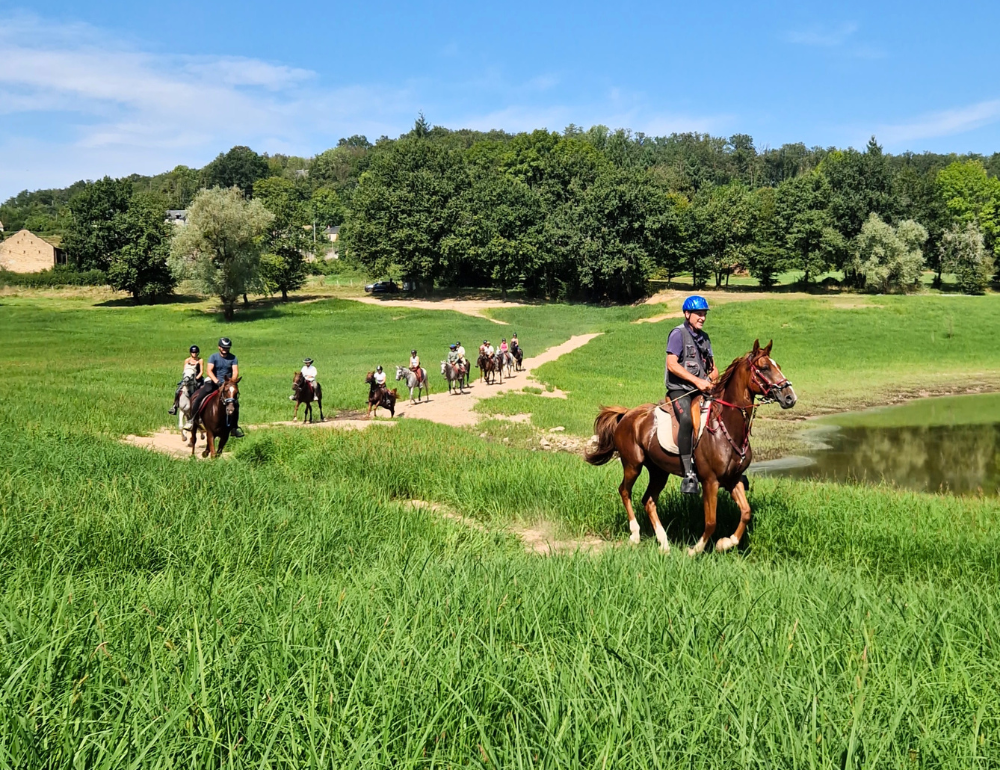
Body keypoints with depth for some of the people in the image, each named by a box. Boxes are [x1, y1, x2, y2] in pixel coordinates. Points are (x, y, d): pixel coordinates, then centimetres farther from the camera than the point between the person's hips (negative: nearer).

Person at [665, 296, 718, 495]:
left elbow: (713, 368, 22)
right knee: (687, 419, -35)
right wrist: (697, 381, -18)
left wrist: (712, 378, -2)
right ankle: (689, 474, -35)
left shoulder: (704, 337, 18)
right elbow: (672, 365, -14)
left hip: (702, 390, 7)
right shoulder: (678, 334, -3)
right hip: (680, 389, -7)